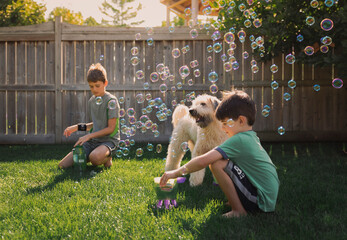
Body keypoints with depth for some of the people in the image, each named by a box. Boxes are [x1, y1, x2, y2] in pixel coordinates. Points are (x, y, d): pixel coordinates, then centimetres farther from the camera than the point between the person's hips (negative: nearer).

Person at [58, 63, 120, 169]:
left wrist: (89, 136, -17)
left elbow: (111, 128, -14)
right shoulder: (91, 101, 12)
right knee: (63, 165, -7)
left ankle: (107, 157, -5)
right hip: (92, 140, 6)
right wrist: (77, 127, 11)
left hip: (108, 140, -6)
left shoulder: (111, 101, -11)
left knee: (94, 158, -41)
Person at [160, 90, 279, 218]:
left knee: (217, 164, -17)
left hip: (262, 201, -10)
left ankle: (239, 210, -8)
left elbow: (203, 161, -20)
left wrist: (176, 172, -10)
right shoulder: (253, 138, 12)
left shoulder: (239, 140, -16)